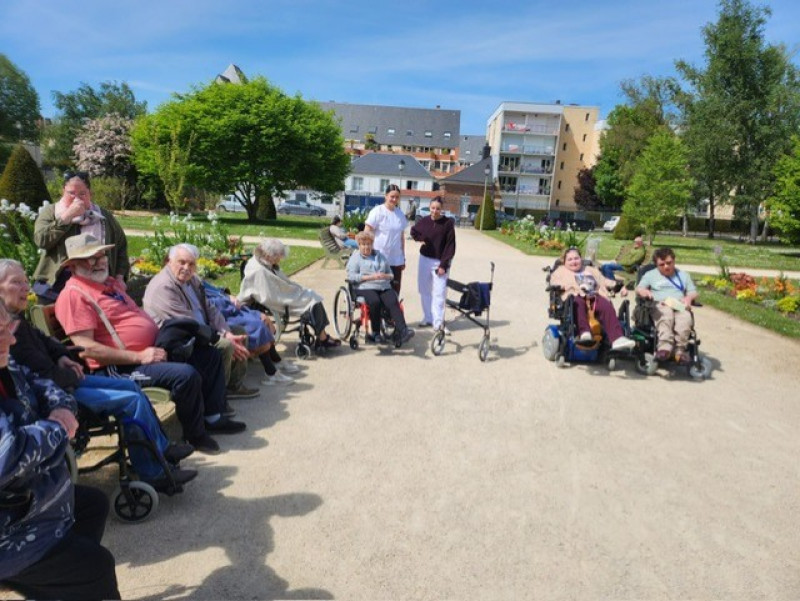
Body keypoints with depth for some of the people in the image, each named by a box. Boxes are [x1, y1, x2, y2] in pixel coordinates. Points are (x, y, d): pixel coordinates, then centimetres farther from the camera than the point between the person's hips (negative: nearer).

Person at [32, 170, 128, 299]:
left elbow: (121, 244, 14)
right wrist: (68, 216, -13)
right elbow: (41, 240, -9)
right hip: (55, 284, 0)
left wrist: (119, 277, 5)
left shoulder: (104, 216, 11)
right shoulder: (50, 212, 7)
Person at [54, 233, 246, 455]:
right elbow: (87, 348, -20)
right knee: (186, 375, -29)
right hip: (122, 366, -10)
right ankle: (195, 435, -4)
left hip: (155, 349, 10)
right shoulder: (74, 294, -12)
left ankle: (213, 417, 17)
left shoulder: (110, 282, 17)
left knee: (209, 355, 9)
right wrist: (139, 356, -22)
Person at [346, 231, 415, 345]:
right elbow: (351, 276, -2)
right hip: (365, 288, -3)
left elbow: (391, 274, 26)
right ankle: (376, 333, -21)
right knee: (375, 302, -35)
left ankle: (402, 331, -41)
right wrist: (371, 277, -11)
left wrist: (386, 276, -1)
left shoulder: (380, 256, 28)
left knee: (393, 302, -28)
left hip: (384, 287, 3)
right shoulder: (355, 258, 14)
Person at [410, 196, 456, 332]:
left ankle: (438, 322, -1)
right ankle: (428, 318, 23)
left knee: (439, 292, -7)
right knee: (424, 290, 11)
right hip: (425, 259, 4)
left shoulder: (448, 223, -8)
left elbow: (450, 245, -9)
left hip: (440, 262, -4)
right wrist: (421, 238, -1)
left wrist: (444, 264, -14)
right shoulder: (424, 221, 1)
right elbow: (413, 231, 21)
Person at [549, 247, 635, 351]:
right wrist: (562, 286, -15)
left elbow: (604, 281, 28)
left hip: (594, 297, 3)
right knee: (579, 303, -40)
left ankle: (617, 338, -44)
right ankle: (584, 332, -56)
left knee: (607, 306, -30)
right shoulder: (561, 271, 27)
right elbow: (554, 282, 8)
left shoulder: (591, 270, 37)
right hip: (575, 297, -3)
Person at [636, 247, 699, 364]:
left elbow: (693, 292, 24)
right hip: (660, 305, -2)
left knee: (685, 318, -35)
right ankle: (665, 346, -56)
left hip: (680, 306, 2)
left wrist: (689, 298, -1)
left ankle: (680, 349, -44)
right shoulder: (650, 275, 24)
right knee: (666, 315, -40)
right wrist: (645, 292, -14)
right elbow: (639, 288, 12)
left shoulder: (683, 275, 31)